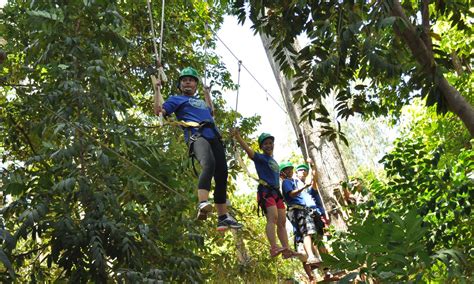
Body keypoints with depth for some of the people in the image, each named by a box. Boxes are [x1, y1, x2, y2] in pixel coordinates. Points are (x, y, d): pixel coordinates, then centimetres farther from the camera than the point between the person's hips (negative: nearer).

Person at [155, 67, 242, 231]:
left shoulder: (201, 102, 39)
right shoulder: (177, 99, 21)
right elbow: (160, 110, 6)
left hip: (214, 137, 7)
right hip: (196, 136, -7)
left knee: (222, 175, -4)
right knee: (209, 163, -38)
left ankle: (223, 217, 0)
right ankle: (203, 204, -53)